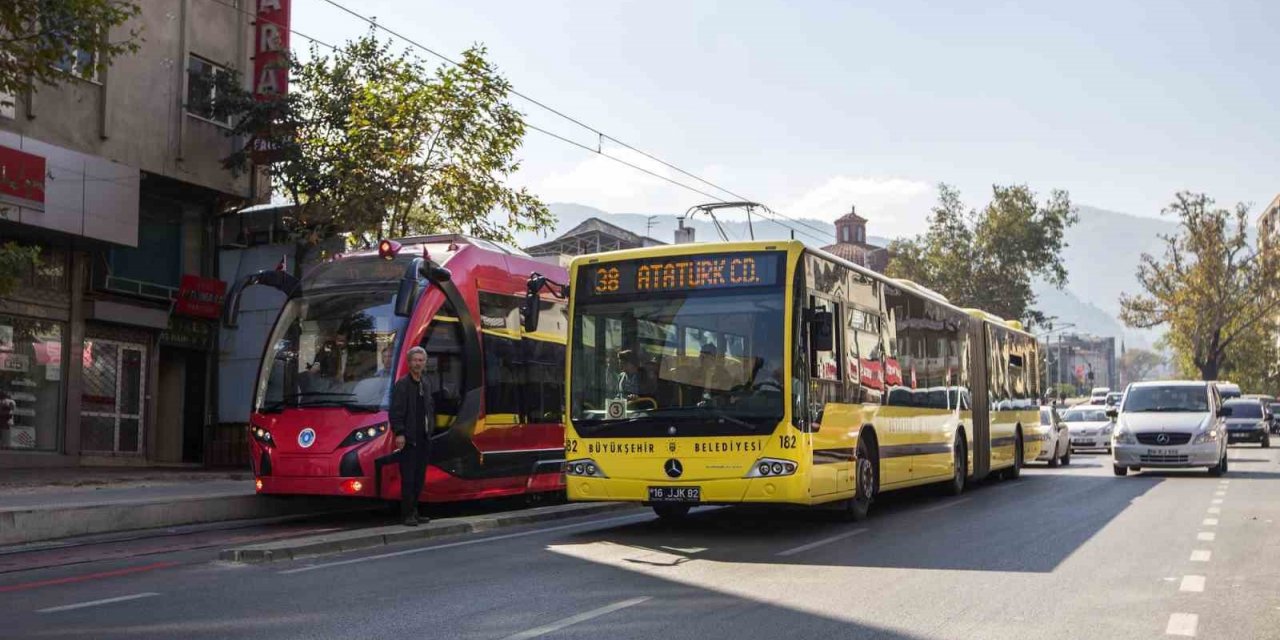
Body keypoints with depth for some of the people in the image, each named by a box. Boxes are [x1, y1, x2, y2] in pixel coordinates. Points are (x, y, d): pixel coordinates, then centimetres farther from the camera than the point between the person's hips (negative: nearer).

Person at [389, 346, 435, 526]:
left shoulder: (425, 385, 16)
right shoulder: (401, 385, -7)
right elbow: (395, 412, -13)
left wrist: (430, 427, 14)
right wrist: (399, 434, -20)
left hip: (424, 439, 7)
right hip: (409, 439, -7)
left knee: (419, 478, 10)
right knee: (408, 478, -5)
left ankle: (414, 511, 19)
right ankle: (408, 515, -1)